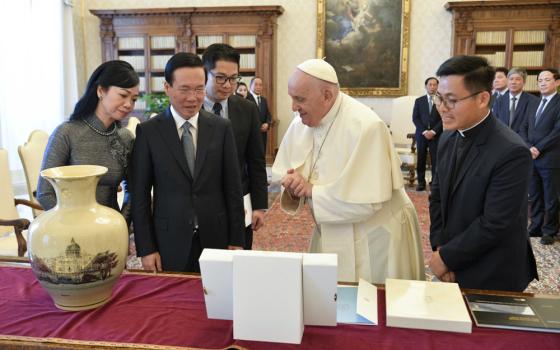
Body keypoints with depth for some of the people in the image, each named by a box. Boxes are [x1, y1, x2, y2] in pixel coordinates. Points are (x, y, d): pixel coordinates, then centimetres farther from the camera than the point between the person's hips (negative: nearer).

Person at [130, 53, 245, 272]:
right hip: (169, 244, -1)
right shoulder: (148, 131, -3)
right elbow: (140, 193, -2)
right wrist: (146, 248, -4)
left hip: (215, 239, 1)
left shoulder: (221, 128, 0)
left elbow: (232, 187, 2)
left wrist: (237, 240, 1)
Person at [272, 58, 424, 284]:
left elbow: (366, 201, -28)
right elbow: (285, 175, 5)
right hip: (330, 235, 6)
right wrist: (292, 185, -18)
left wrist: (311, 190, -20)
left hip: (374, 238, -6)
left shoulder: (365, 126, -25)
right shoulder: (300, 125, -3)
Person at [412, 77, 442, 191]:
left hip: (436, 135, -2)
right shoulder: (419, 101, 9)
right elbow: (415, 118, 2)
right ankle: (421, 182, 11)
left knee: (436, 160, -3)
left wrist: (433, 131, -12)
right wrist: (424, 131, -10)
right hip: (421, 134, 2)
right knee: (421, 160, 3)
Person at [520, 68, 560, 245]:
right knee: (534, 196, 12)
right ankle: (536, 227, 23)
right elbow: (524, 128, 12)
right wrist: (528, 148, -5)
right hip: (532, 158, 6)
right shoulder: (534, 104, 16)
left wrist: (538, 149, -15)